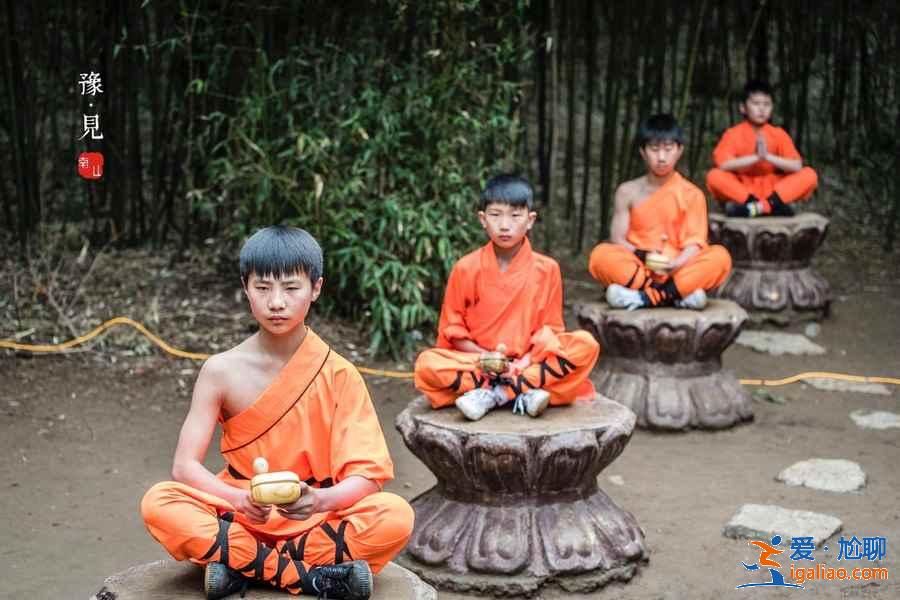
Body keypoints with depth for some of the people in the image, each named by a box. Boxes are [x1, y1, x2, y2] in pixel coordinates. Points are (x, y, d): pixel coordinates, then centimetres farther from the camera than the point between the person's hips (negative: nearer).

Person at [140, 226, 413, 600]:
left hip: (316, 520, 0)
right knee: (159, 504, -28)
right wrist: (239, 499, -31)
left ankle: (241, 563, -20)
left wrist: (322, 500, -34)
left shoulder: (338, 375, -7)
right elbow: (184, 466, -10)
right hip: (239, 516, 1)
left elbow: (367, 476, -12)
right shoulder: (222, 371, -5)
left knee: (396, 517, -28)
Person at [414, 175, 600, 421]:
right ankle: (523, 392, -26)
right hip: (476, 363, -1)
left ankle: (492, 395, -24)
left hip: (530, 364, 1)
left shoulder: (546, 269, 0)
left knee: (586, 345, -25)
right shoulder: (466, 269, -1)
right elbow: (452, 330, 3)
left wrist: (526, 361, -16)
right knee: (427, 364, -28)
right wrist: (483, 357, -15)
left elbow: (550, 329, 2)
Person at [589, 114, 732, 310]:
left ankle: (644, 297, -31)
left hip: (679, 271, 0)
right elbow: (617, 239, -1)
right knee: (601, 255, -29)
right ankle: (675, 294, -32)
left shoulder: (691, 194, 4)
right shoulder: (628, 192, 5)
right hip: (636, 268, 0)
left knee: (720, 257, -27)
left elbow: (695, 243, -4)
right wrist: (643, 257, -20)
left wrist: (675, 264, -25)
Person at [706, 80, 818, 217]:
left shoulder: (778, 134, 3)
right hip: (741, 190, -2)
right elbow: (723, 164, -20)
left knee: (809, 175, -18)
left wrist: (768, 156, -22)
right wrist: (756, 157, -26)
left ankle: (758, 206, -34)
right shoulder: (734, 134, -3)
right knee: (714, 176, -29)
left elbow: (797, 166, -9)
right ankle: (772, 205, -33)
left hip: (772, 191, 2)